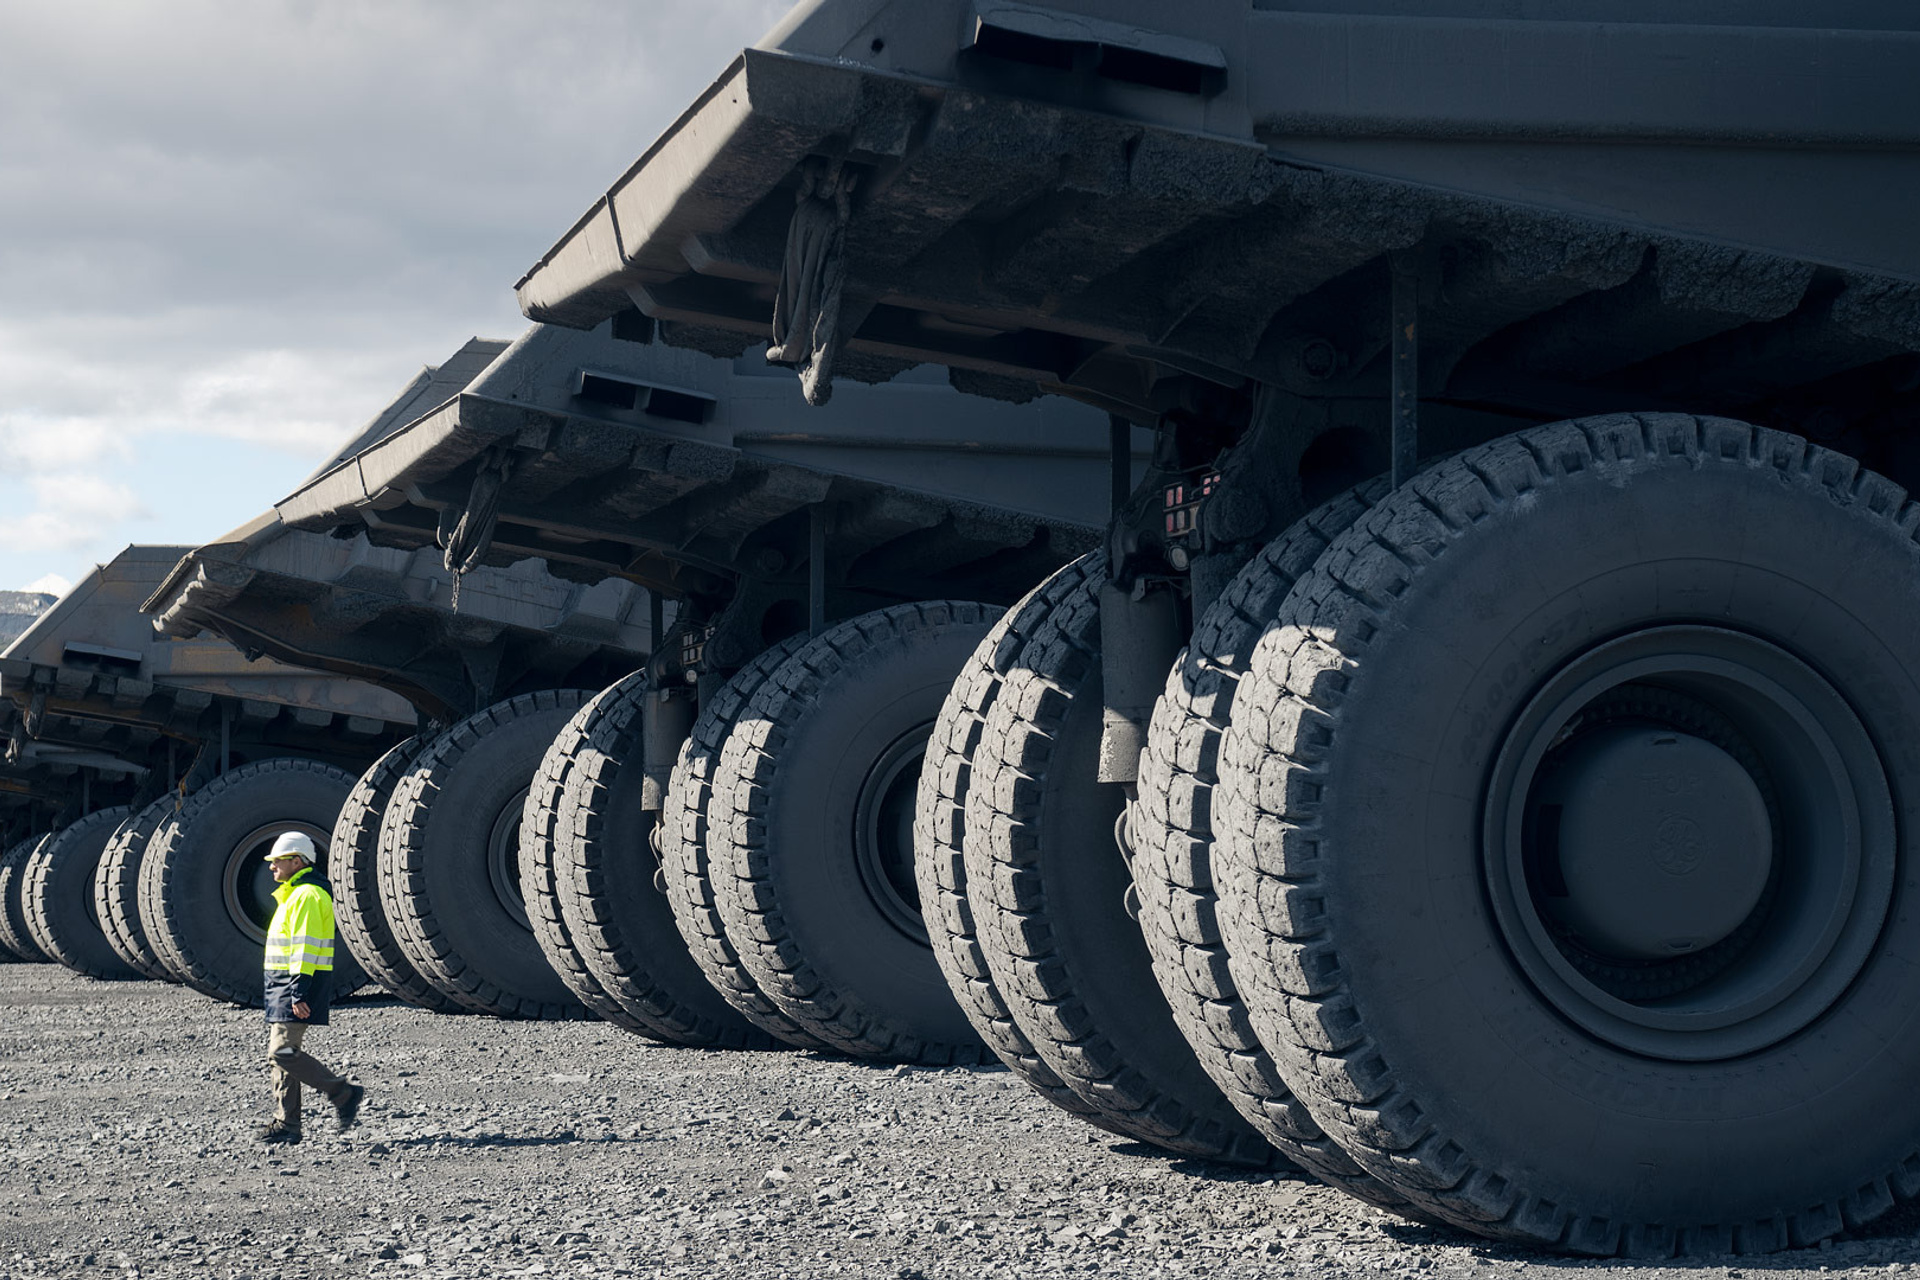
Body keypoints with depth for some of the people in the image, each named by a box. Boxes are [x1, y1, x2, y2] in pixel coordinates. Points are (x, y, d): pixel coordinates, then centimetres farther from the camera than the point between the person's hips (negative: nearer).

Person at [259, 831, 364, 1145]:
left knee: (283, 1052, -14)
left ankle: (343, 1093, -7)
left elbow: (307, 947, -21)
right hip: (284, 986, 11)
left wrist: (299, 992, -25)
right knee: (280, 1051, 8)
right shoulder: (294, 894, 20)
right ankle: (286, 1124, 10)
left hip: (299, 984, -11)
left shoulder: (307, 895, -14)